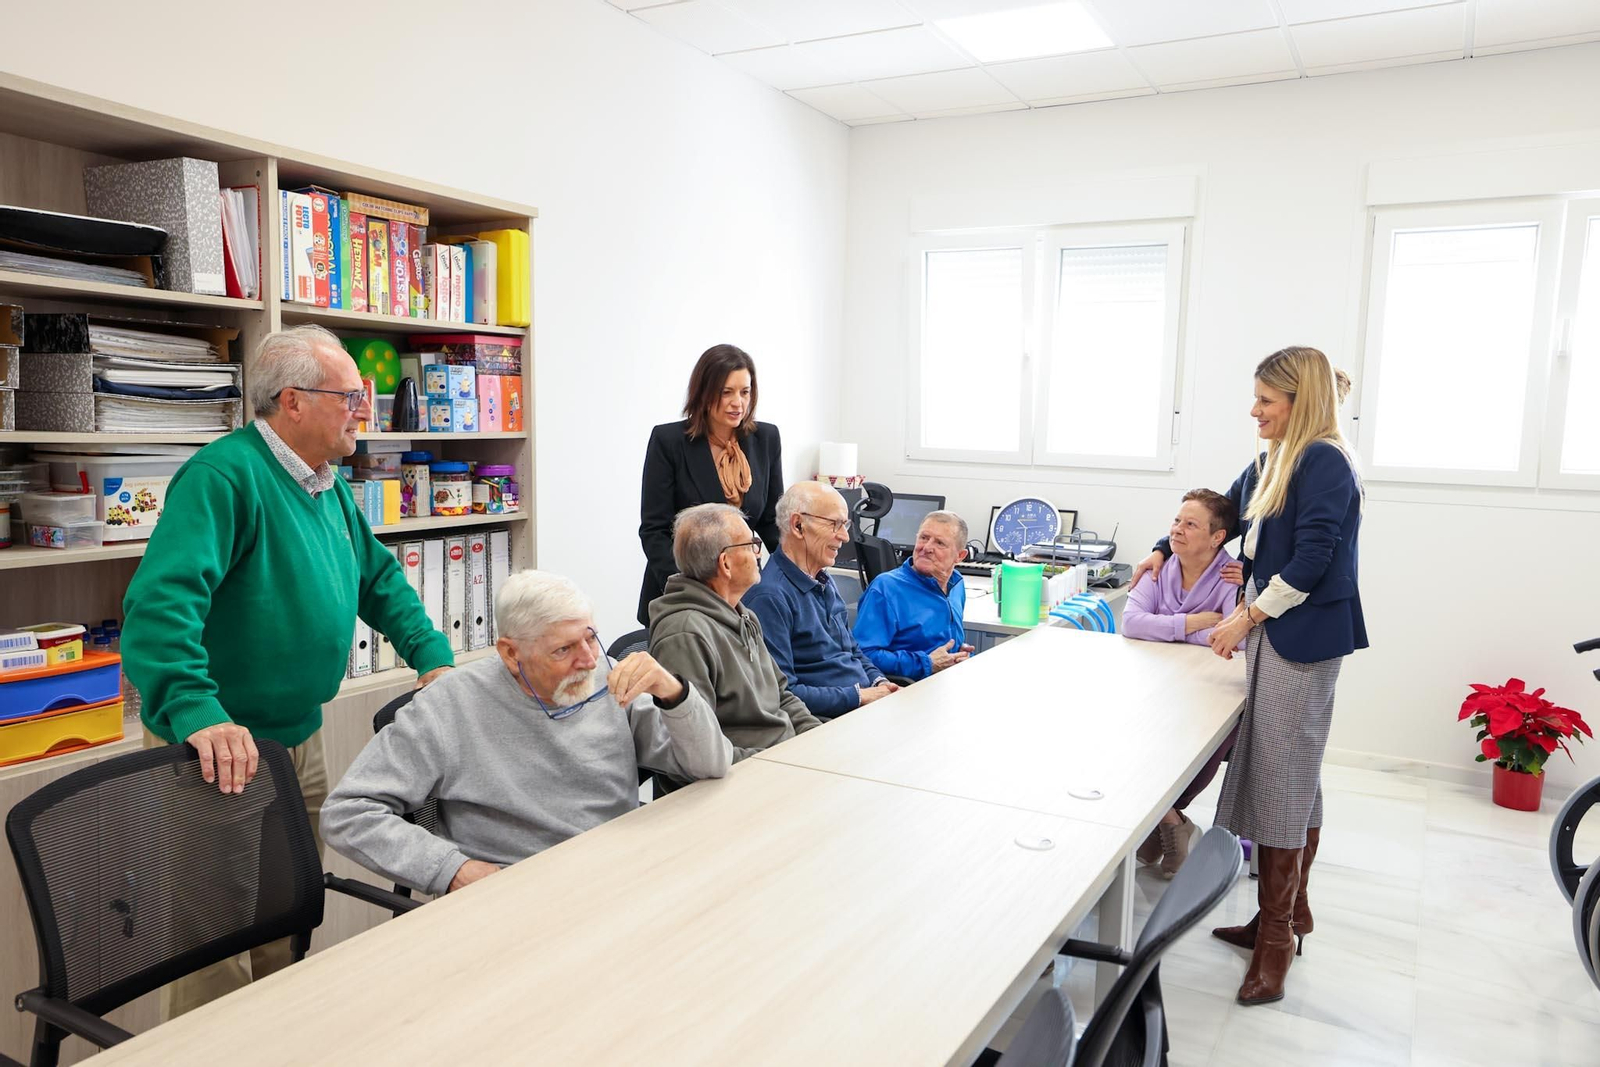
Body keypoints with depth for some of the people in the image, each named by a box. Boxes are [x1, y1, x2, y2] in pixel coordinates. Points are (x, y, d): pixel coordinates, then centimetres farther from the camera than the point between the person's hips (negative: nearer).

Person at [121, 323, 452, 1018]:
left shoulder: (329, 486, 10)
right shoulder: (224, 475, -20)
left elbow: (379, 578, 20)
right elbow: (160, 601, -30)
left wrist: (434, 656, 10)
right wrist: (198, 712, -41)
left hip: (301, 738, 9)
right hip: (217, 751, -9)